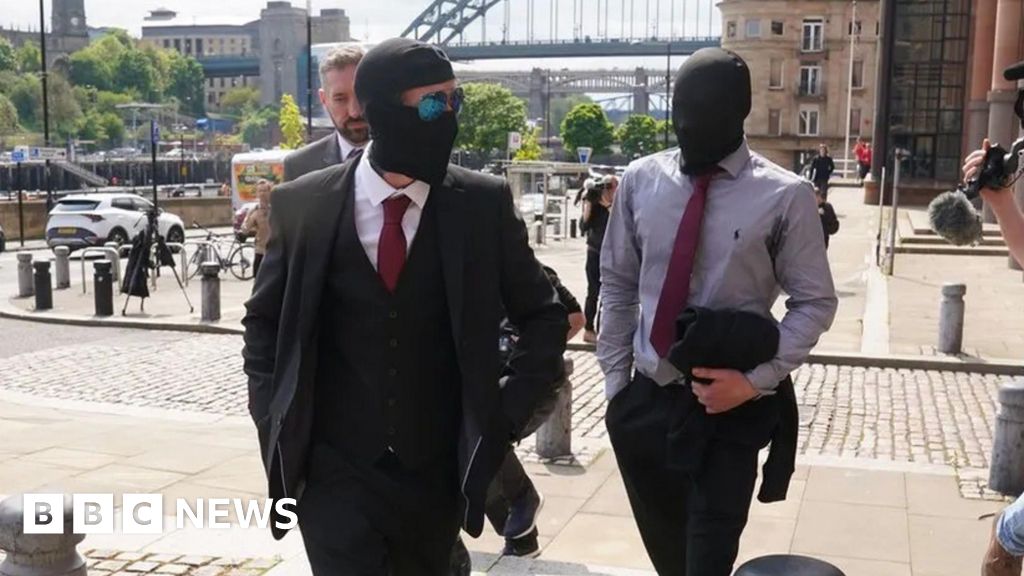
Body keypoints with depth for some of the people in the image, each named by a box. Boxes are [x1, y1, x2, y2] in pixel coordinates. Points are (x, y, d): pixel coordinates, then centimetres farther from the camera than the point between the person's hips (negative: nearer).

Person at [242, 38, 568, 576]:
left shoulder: (484, 203, -6)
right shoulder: (302, 204, -5)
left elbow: (544, 317, 5)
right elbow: (263, 322, 8)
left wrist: (508, 412, -3)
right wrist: (275, 425, 0)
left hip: (437, 472, 2)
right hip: (333, 470, -1)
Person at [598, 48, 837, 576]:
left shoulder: (786, 196, -10)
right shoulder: (641, 180, 0)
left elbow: (815, 302, -4)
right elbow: (617, 283, 7)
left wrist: (756, 380, -13)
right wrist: (615, 379, 5)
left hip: (731, 406, -3)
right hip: (645, 398, 4)